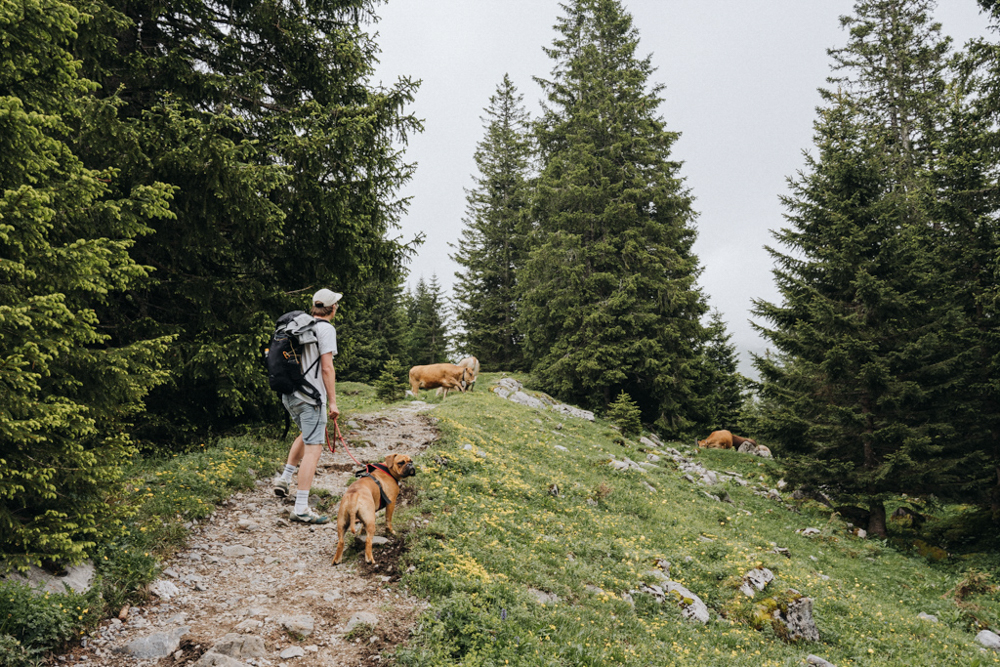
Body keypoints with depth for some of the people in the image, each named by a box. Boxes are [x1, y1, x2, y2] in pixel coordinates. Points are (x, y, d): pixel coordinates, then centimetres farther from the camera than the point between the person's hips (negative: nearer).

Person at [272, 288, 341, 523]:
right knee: (313, 448, -6)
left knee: (306, 435, 31)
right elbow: (327, 368, -15)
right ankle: (301, 508, -8)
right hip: (311, 396, -8)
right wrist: (333, 402, -11)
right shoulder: (326, 328, -10)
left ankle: (284, 478, 27)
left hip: (289, 394, 9)